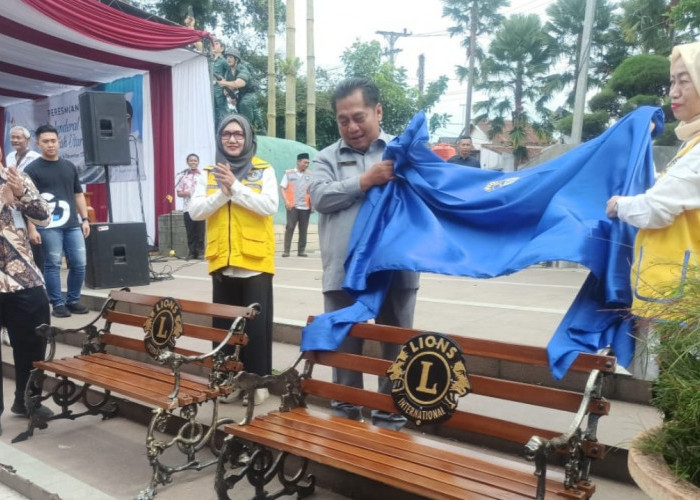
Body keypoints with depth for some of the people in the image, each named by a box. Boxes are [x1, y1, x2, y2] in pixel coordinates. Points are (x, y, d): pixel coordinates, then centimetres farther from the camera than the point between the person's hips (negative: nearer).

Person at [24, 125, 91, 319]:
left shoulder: (70, 166, 15)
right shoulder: (32, 169, 0)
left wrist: (85, 219, 10)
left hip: (73, 224, 5)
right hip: (49, 226, -4)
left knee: (79, 264, 4)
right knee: (52, 265, 0)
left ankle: (73, 300, 19)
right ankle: (58, 304, 10)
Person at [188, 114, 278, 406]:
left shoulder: (264, 171, 1)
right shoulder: (210, 174, 10)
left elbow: (270, 206, -13)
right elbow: (195, 211, 0)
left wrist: (236, 188, -18)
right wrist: (222, 193, -14)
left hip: (255, 261, -3)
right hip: (222, 262, 3)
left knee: (256, 324, 1)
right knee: (224, 324, 11)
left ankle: (257, 380, 14)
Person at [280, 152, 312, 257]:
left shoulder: (309, 175, 11)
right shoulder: (289, 173, 6)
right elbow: (283, 188, 4)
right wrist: (286, 201, -9)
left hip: (305, 206, 2)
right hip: (292, 206, -2)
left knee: (303, 229, 3)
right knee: (290, 227, -7)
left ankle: (301, 250, 11)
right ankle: (286, 250, -2)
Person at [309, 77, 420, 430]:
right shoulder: (327, 158, 11)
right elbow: (320, 196, -6)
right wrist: (365, 180, -14)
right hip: (344, 273, 1)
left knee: (396, 351, 9)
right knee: (344, 350, 13)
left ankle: (390, 421, 26)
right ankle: (344, 418, 30)